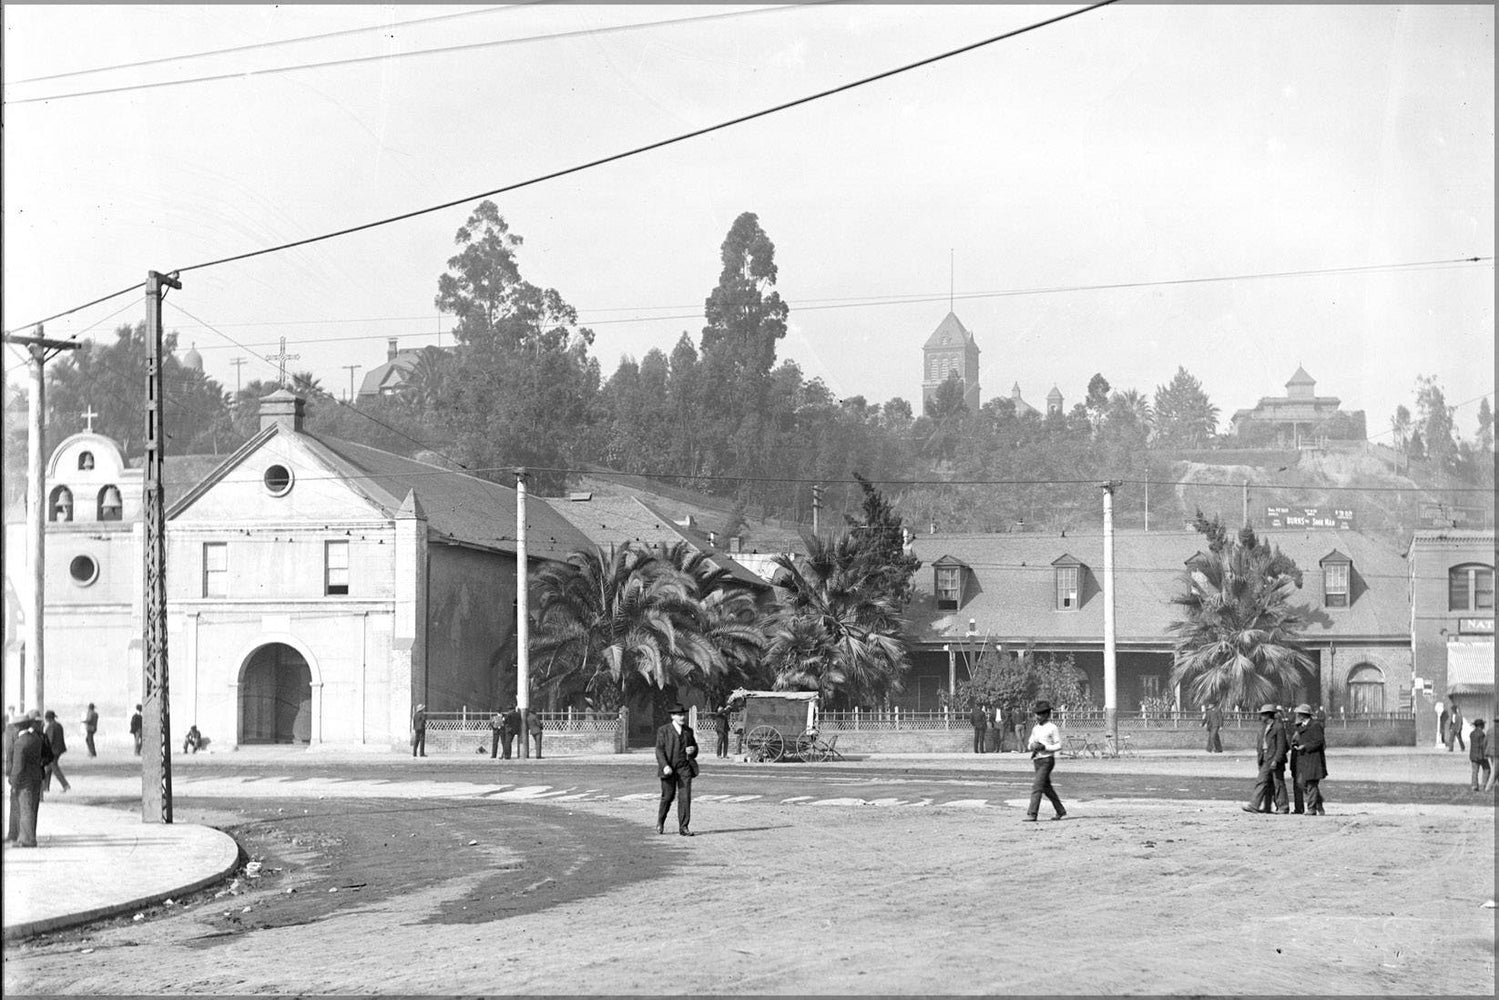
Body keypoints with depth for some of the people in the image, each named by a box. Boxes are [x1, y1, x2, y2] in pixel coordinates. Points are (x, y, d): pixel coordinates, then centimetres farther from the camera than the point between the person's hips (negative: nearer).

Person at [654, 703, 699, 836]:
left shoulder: (688, 730, 13)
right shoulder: (663, 731, 0)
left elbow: (694, 745, 25)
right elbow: (659, 750, -5)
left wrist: (693, 750, 0)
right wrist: (665, 766, -19)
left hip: (685, 768, 3)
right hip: (669, 769, -3)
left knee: (685, 797, -6)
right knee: (667, 797, 5)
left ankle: (683, 827, -3)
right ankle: (660, 822, 29)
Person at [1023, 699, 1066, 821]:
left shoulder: (1052, 728, -9)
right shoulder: (1035, 728, 12)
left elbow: (1059, 745, -8)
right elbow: (1029, 743, 17)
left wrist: (1044, 747, -20)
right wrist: (1032, 746, -6)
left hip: (1047, 760, -8)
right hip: (1036, 760, 8)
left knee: (1037, 786, -15)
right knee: (1046, 787, 16)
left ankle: (1032, 814, -17)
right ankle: (1060, 810, 30)